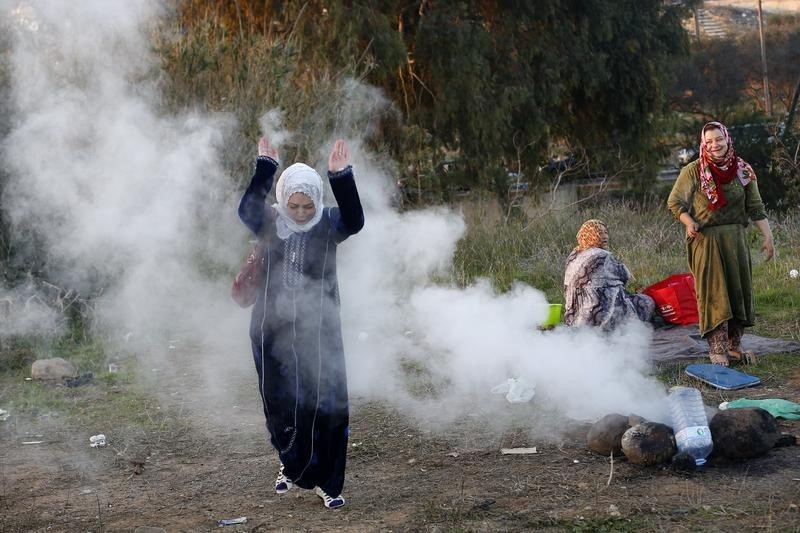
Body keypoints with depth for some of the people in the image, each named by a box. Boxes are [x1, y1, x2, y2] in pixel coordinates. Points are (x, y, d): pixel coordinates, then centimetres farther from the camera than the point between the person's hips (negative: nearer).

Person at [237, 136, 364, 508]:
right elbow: (246, 211, -22)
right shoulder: (271, 223, -1)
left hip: (319, 329, -1)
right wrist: (264, 168, -29)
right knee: (278, 403, 10)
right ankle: (290, 463, 36)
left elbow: (355, 221, -25)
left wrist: (342, 177, -35)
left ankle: (327, 482, 12)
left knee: (325, 404, -1)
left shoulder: (328, 224, -4)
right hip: (273, 328, 1)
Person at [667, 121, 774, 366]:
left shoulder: (743, 170, 5)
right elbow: (674, 202, -2)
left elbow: (755, 208, 6)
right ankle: (717, 350, -5)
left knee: (739, 291, 7)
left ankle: (734, 346, 19)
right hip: (706, 239, -4)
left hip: (735, 238, 4)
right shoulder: (693, 171, -4)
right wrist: (689, 222, -20)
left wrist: (768, 236, -2)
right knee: (713, 294, -6)